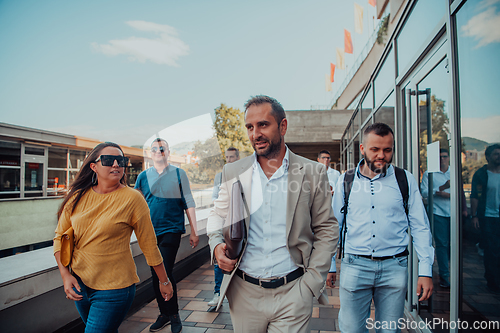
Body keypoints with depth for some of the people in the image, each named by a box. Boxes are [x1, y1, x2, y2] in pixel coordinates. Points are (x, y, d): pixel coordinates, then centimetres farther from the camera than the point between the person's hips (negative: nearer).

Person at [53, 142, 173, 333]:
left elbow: (149, 245, -10)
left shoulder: (132, 199, -15)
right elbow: (60, 236, 7)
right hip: (79, 283, 5)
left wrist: (164, 281, -2)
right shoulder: (77, 197, -3)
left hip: (114, 288, -5)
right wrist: (65, 275, -4)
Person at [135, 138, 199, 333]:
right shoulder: (144, 176, 7)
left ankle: (173, 315, 15)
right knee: (156, 275, 11)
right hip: (150, 233, 4)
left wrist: (194, 231, -1)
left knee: (165, 273, -7)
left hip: (171, 230, -3)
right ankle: (164, 314, 30)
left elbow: (188, 203, 1)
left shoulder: (179, 174, 1)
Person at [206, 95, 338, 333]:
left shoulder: (312, 173, -5)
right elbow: (217, 215, 12)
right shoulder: (233, 172, 1)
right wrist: (217, 245, -7)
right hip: (244, 293, 2)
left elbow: (326, 229, 0)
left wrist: (312, 282, -6)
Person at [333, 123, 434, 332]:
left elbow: (420, 227, 4)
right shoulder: (346, 180, 2)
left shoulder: (406, 180, 2)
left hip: (394, 268, 1)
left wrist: (425, 270, -1)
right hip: (354, 267, 0)